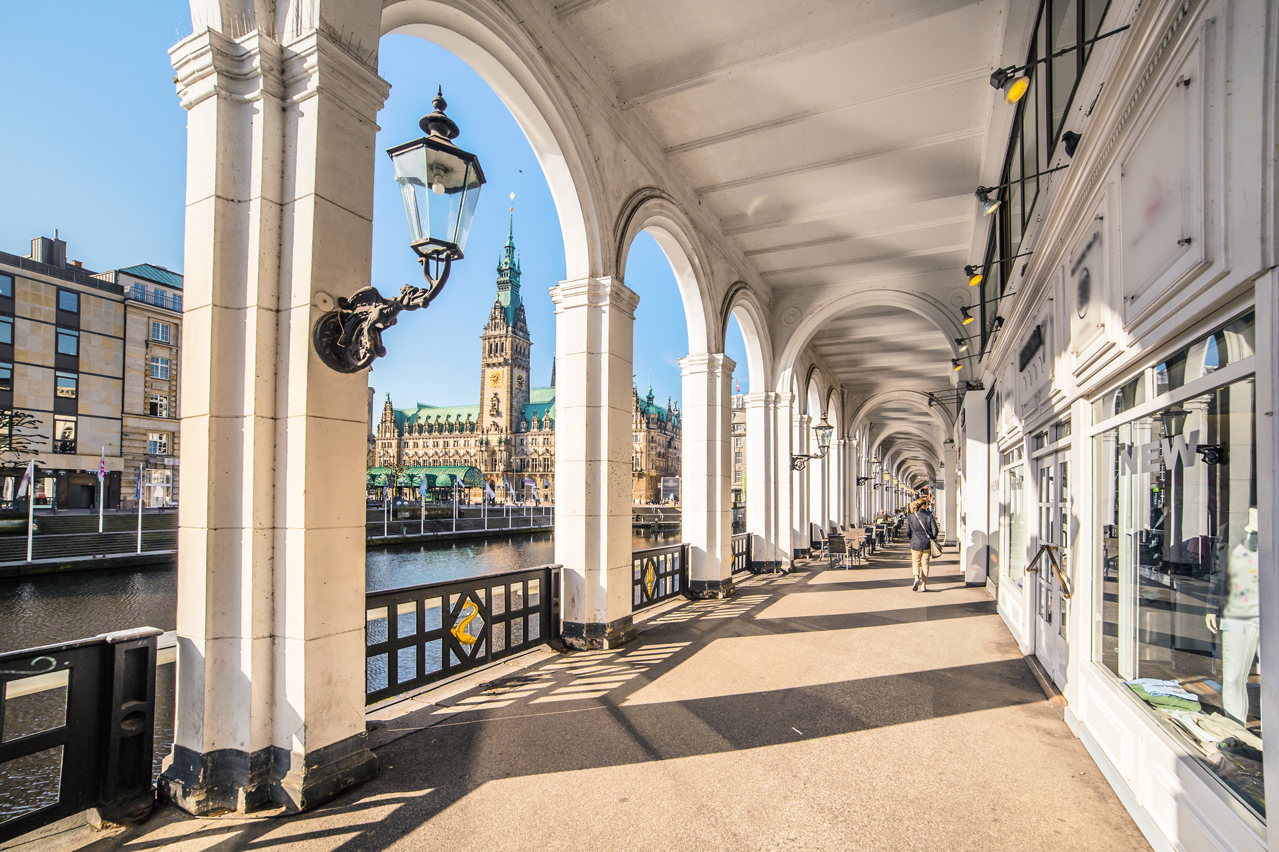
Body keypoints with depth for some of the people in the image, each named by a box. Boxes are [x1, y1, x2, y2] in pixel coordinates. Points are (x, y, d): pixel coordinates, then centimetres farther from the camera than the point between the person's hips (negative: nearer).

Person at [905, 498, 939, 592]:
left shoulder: (910, 517, -2)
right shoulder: (929, 515, -5)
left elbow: (908, 531, 3)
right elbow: (934, 529, -6)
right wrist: (932, 538, 12)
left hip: (915, 543, 0)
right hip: (927, 543, 0)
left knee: (916, 562, 12)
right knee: (925, 563, 10)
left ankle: (916, 578, -16)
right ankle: (923, 585, 9)